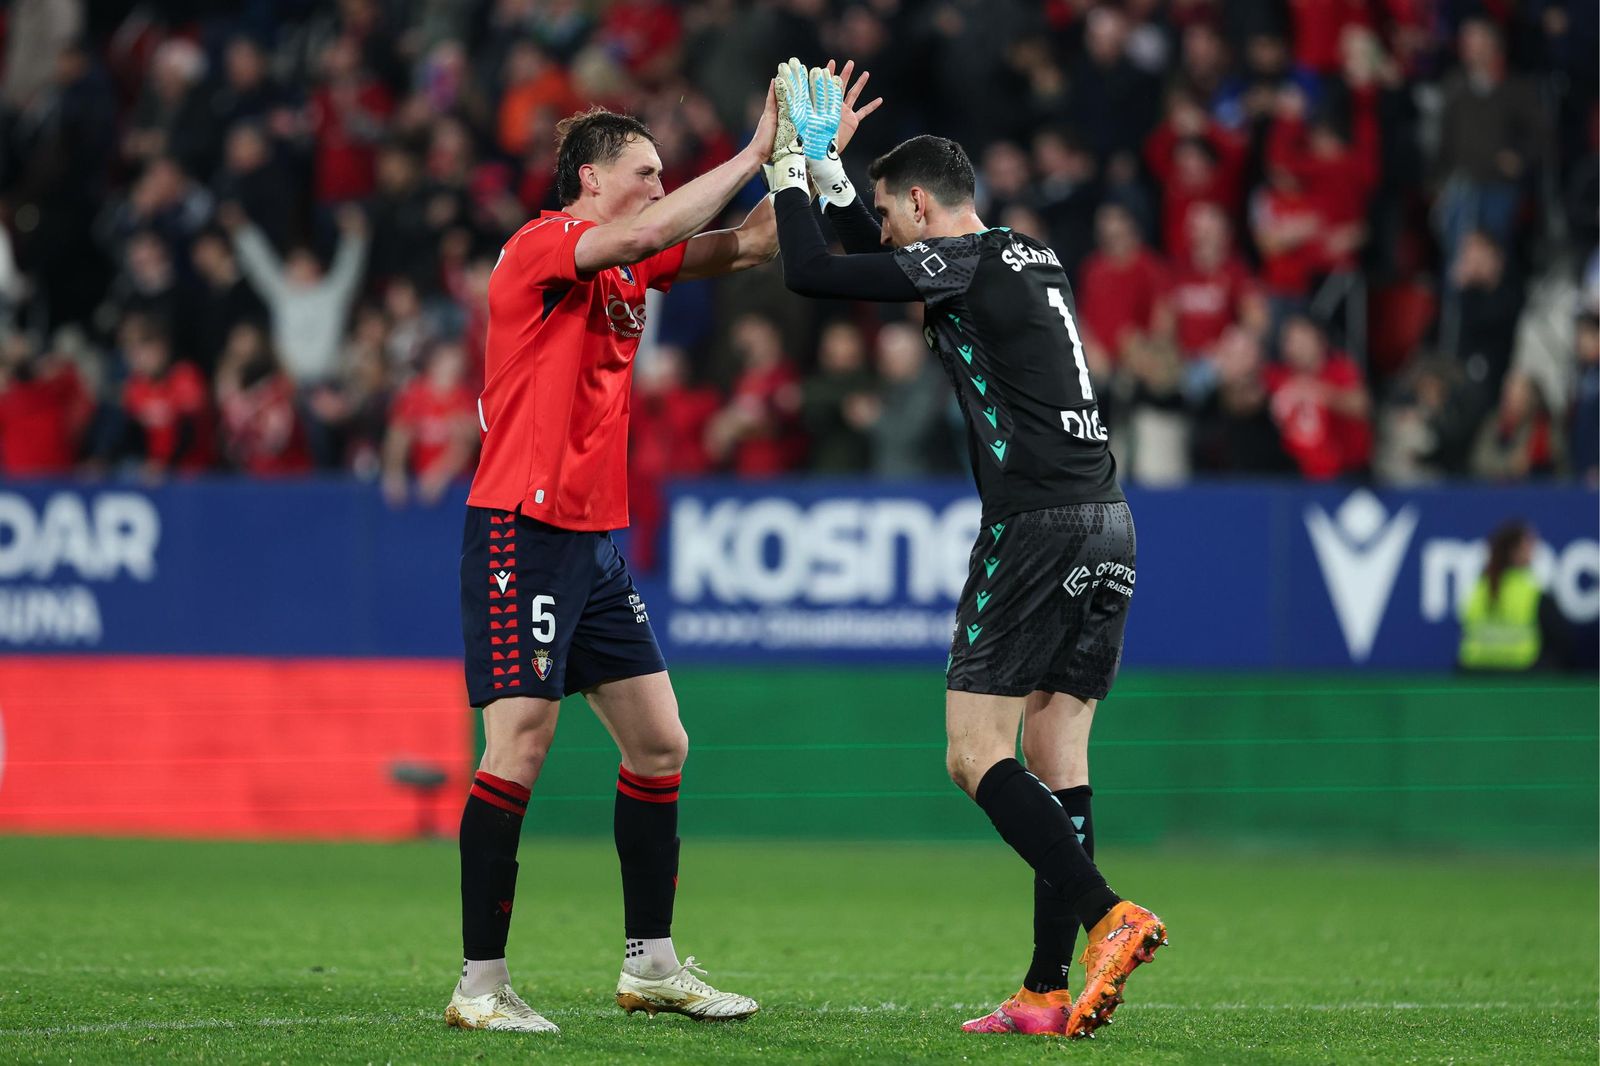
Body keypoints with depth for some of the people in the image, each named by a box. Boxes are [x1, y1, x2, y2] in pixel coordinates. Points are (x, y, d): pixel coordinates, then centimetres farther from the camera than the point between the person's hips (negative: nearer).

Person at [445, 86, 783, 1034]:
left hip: (599, 541, 9)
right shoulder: (544, 246, -11)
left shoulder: (629, 265, 13)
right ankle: (481, 985, -8)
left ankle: (652, 964, 18)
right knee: (521, 746, -12)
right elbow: (652, 232, -26)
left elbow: (744, 245, 14)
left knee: (660, 744, 9)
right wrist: (755, 154, -20)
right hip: (523, 530, -9)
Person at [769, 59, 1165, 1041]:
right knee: (1058, 758, 6)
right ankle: (1048, 991, 2)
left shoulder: (963, 263, -6)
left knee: (978, 756, -6)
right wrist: (825, 166, 32)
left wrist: (790, 168, 7)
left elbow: (812, 271, -7)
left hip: (1036, 526, -8)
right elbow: (869, 257, 35)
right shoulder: (1035, 260, 20)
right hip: (1107, 523, 8)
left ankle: (1109, 917, -22)